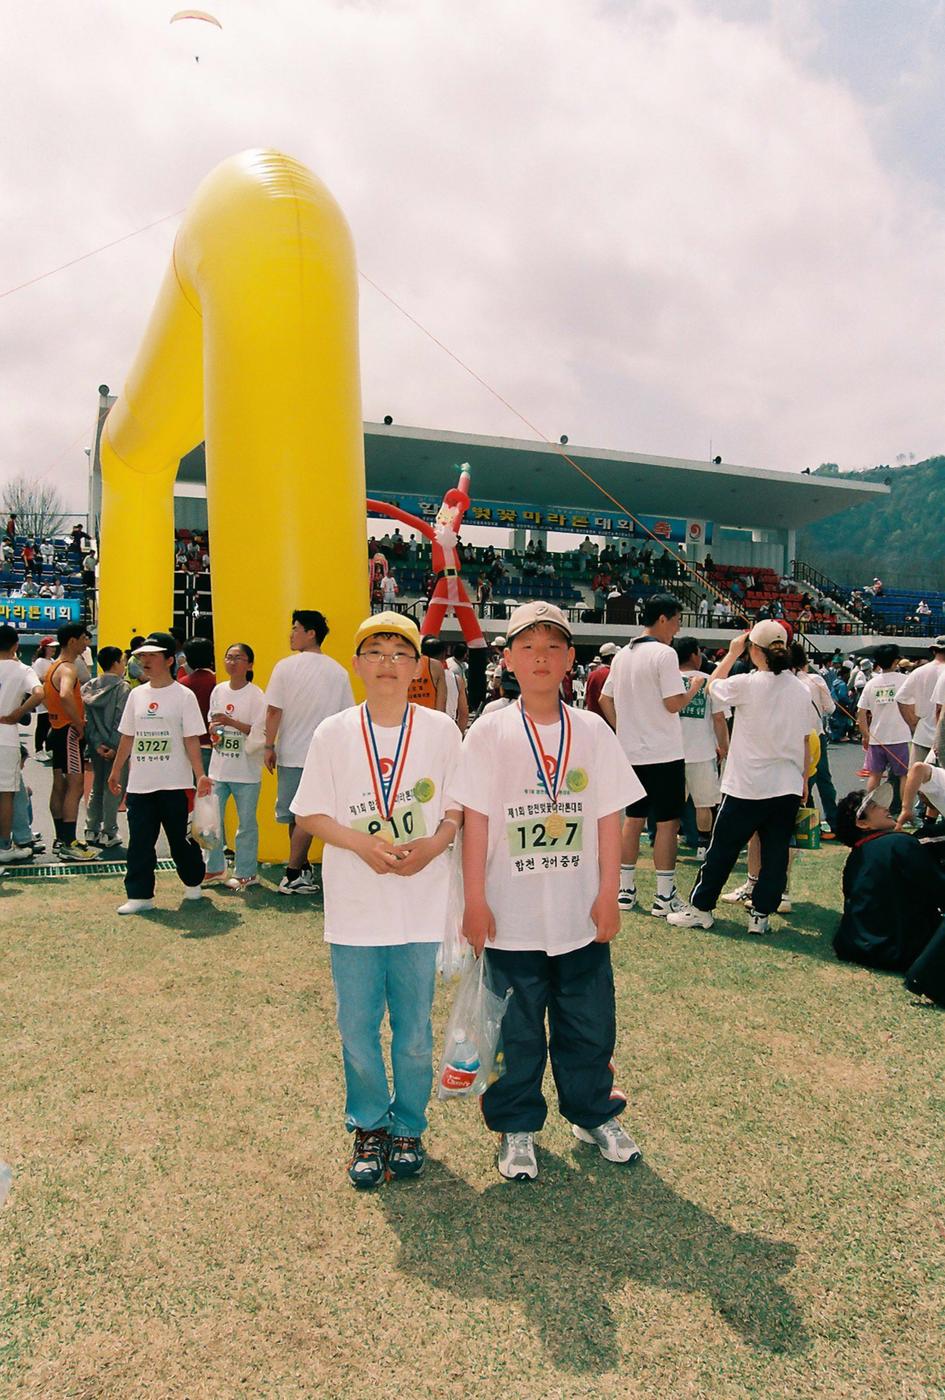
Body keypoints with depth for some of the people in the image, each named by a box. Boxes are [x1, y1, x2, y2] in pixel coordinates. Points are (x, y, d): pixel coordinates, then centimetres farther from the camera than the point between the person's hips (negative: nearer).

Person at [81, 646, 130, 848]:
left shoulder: (88, 688, 7)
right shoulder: (123, 688, -10)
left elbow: (86, 717, 0)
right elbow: (121, 721, -17)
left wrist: (97, 744, -4)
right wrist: (115, 747, -15)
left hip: (96, 747, 6)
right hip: (116, 748, -6)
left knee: (96, 788, 16)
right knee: (113, 789, 2)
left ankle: (91, 831, 20)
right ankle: (108, 833, 5)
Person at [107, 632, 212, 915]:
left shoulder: (184, 696, -5)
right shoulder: (136, 694, 9)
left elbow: (192, 740, -8)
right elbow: (127, 737, 16)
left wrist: (200, 775, -16)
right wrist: (116, 771, 18)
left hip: (175, 784, -4)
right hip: (139, 783, 4)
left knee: (181, 837, 8)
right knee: (139, 841, 3)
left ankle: (193, 882, 30)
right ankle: (139, 895, 10)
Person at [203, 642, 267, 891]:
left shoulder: (256, 695, -9)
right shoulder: (219, 690, 8)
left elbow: (260, 731, -14)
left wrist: (232, 722, -22)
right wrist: (213, 731, -1)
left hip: (246, 769, -5)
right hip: (219, 766, 5)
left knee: (246, 822, 4)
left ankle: (245, 872, 17)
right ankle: (215, 868, 25)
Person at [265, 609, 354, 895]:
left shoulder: (286, 666, -6)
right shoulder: (338, 671, 3)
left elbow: (274, 711, -6)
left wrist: (269, 747, 2)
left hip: (292, 753, -1)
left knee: (296, 815, 9)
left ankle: (298, 870, 17)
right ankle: (295, 872, 3)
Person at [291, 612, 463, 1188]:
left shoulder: (441, 730, -1)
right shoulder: (333, 733, -1)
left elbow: (459, 808, 3)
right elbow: (310, 815, 0)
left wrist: (435, 844, -16)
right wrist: (363, 843, -16)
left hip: (422, 908, 0)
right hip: (354, 908, 1)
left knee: (414, 1031, 11)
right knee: (357, 1028, 10)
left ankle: (408, 1128, 32)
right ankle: (369, 1126, 32)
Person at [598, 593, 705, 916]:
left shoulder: (623, 655, 10)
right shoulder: (664, 653, -13)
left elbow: (605, 700, 13)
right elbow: (673, 704, -17)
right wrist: (695, 686, 0)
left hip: (632, 752, 7)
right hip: (664, 753, -7)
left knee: (634, 818, 14)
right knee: (667, 821, 1)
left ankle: (626, 890, 19)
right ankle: (664, 896, 4)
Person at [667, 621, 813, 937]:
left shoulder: (747, 684, -13)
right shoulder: (801, 690, 3)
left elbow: (713, 686, 7)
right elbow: (805, 742, 9)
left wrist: (732, 653, 16)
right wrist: (803, 777, 19)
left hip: (747, 786, -4)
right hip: (787, 786, 4)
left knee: (722, 848, 7)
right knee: (775, 852, 9)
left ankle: (700, 908, 16)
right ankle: (761, 914, 14)